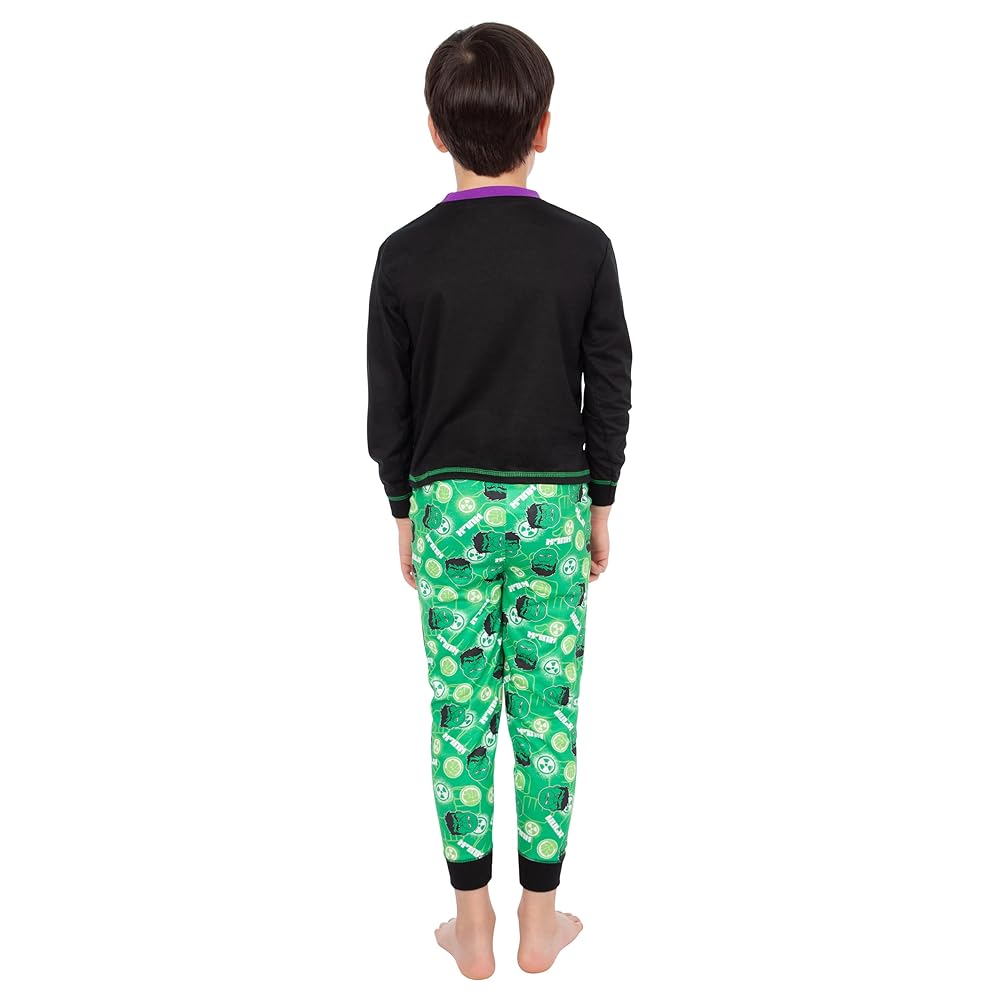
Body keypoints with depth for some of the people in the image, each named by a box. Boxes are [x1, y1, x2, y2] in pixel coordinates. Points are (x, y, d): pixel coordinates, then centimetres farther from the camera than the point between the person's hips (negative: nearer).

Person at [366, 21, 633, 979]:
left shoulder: (406, 254, -5)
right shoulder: (584, 247, -5)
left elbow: (388, 405, -1)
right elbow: (610, 390, -1)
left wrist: (405, 511, 11)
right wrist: (599, 504, 11)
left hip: (449, 504, 0)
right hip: (554, 501, 0)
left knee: (460, 710, 9)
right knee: (547, 710, 9)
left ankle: (472, 925, 20)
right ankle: (540, 920, 21)